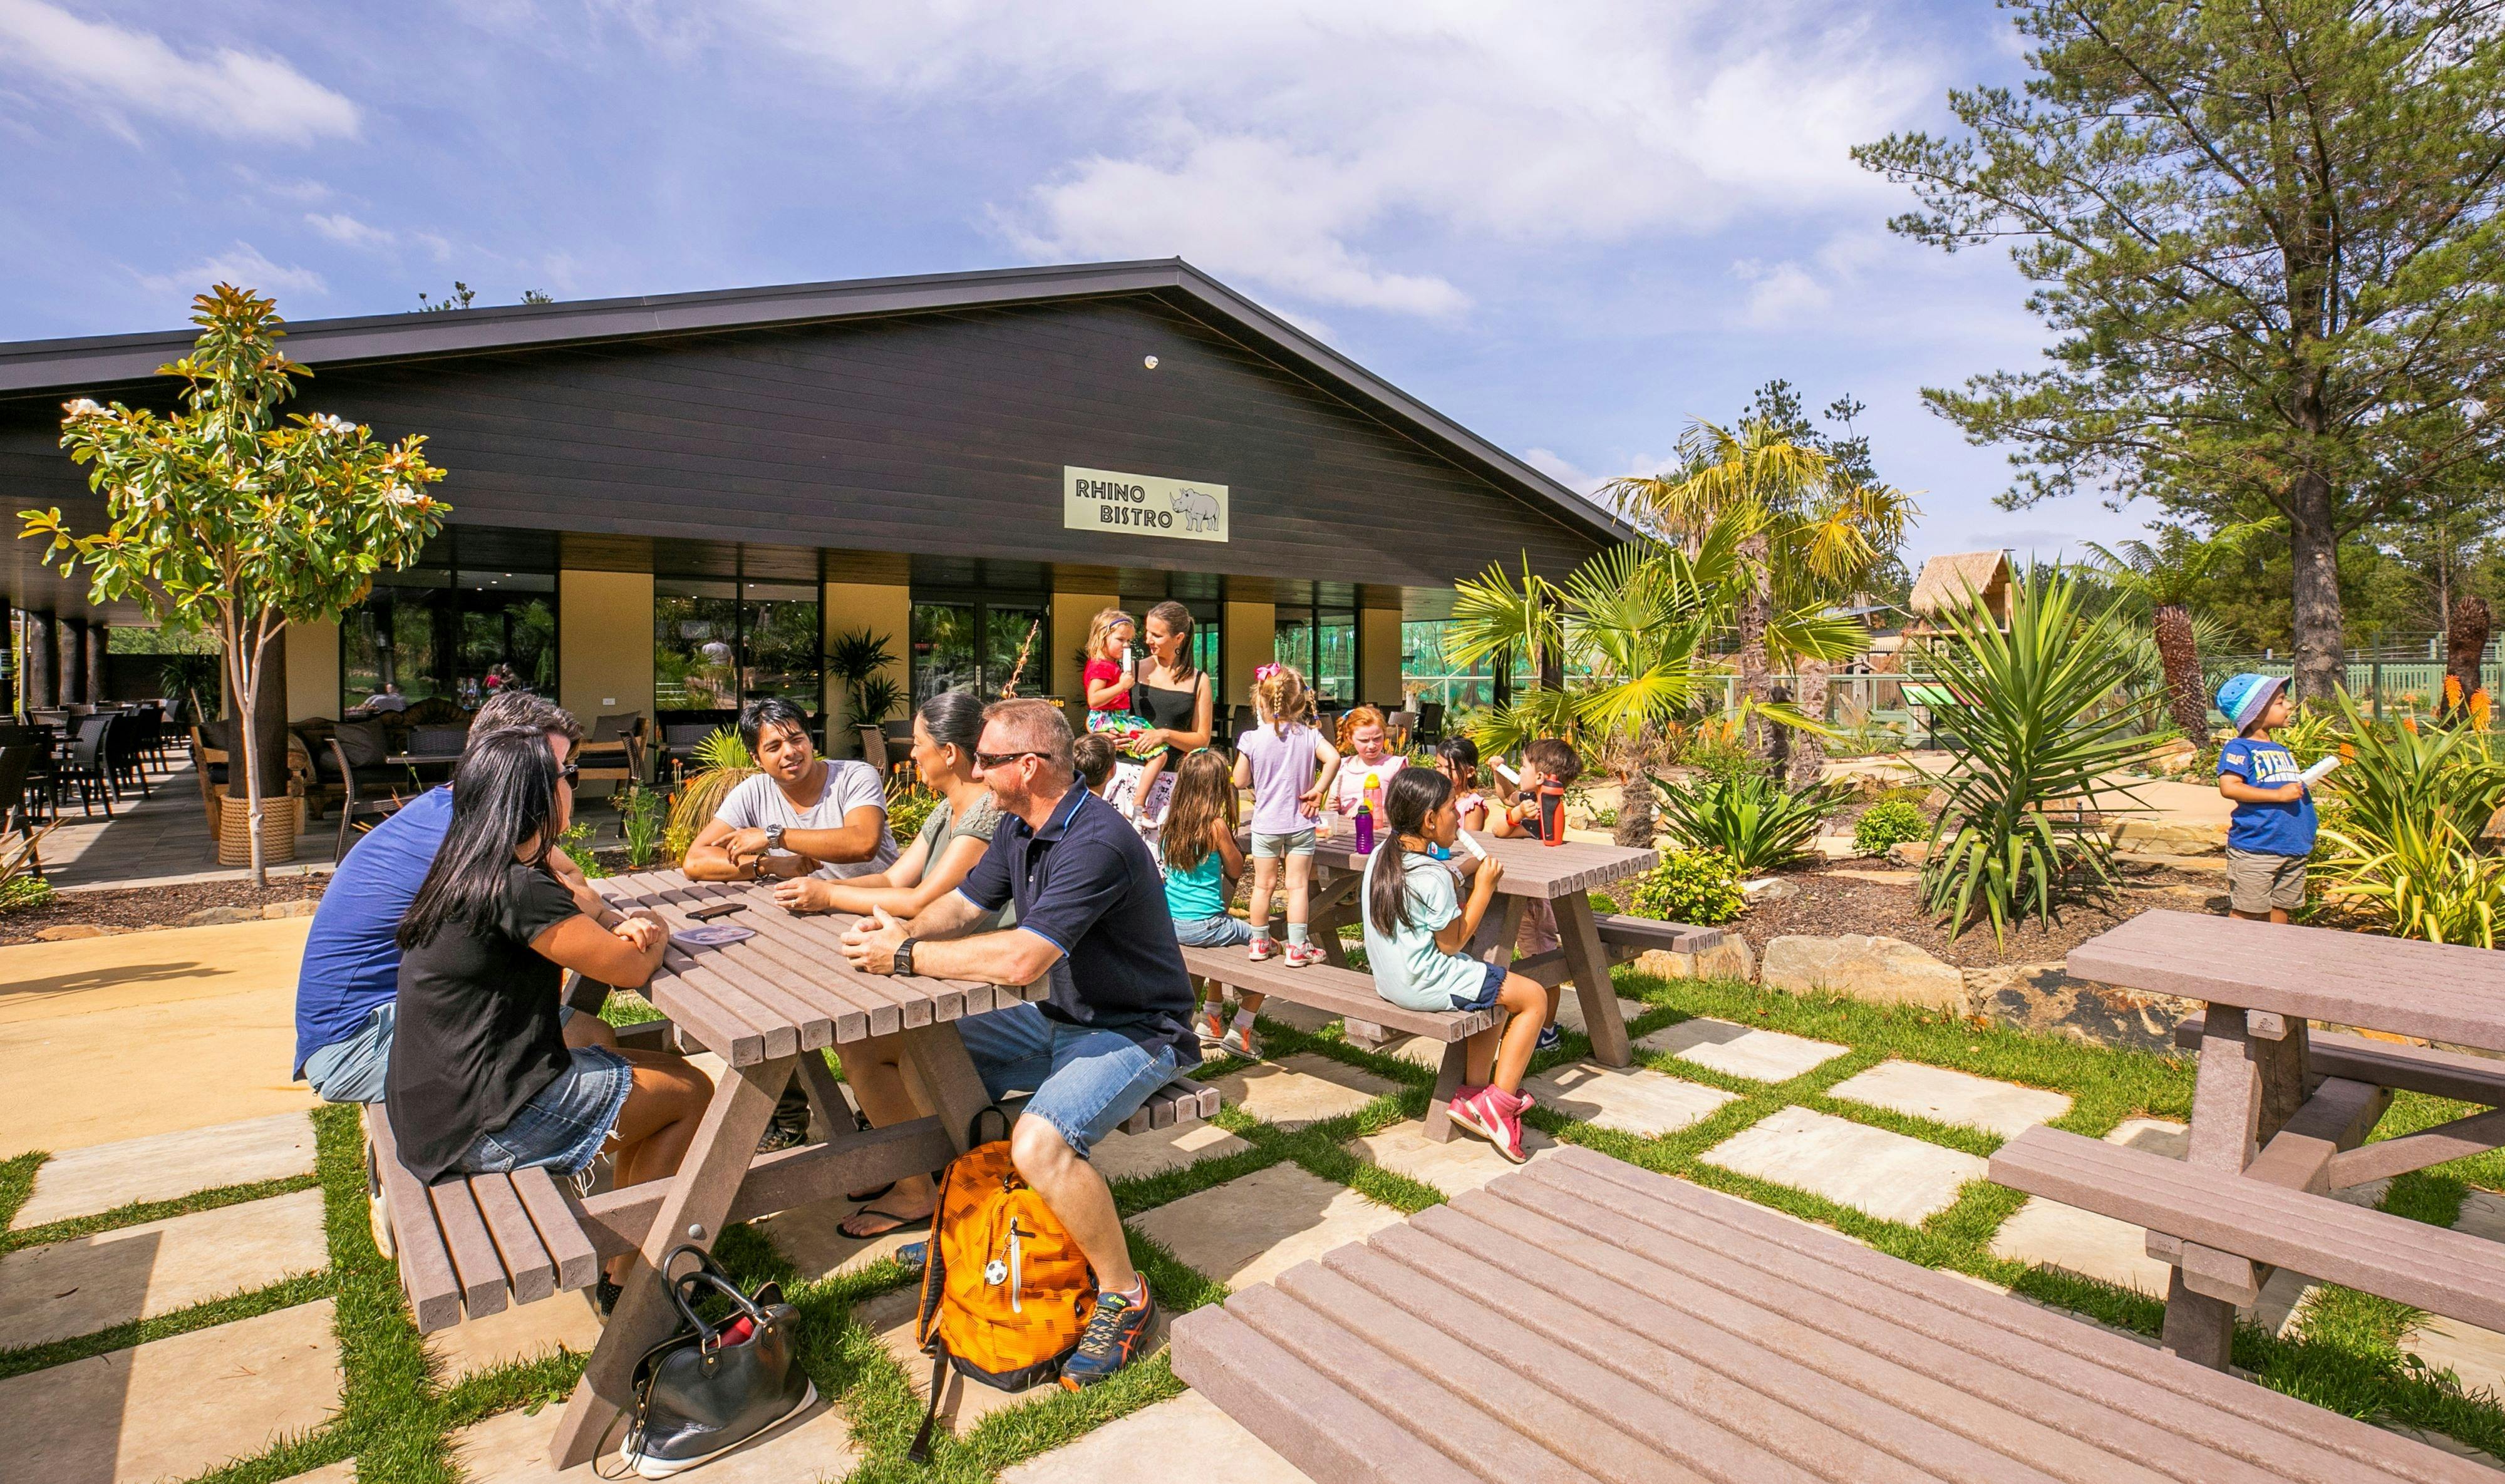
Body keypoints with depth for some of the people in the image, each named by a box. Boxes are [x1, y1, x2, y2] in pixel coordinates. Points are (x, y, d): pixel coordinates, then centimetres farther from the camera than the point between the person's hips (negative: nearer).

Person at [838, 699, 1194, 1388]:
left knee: (1039, 1143, -32)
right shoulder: (1020, 828, 4)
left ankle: (1124, 1295, -7)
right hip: (1059, 1021, 10)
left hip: (1135, 1034, -9)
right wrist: (902, 930, -12)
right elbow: (963, 904, 11)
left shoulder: (1096, 842, -28)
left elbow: (1021, 959, -34)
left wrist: (905, 956, -23)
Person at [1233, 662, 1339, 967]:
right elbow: (1333, 759, -22)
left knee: (1264, 884, 12)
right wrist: (1317, 790, -11)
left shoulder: (1252, 739, -9)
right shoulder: (1309, 735, -7)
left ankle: (1259, 943, 24)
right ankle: (1298, 948, 6)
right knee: (1298, 885, 4)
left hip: (1265, 824, 0)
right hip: (1300, 823, 0)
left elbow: (1240, 781, -4)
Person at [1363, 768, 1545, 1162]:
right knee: (1534, 997, 3)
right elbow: (1452, 943, -14)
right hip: (1428, 985, -9)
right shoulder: (1433, 875, -24)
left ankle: (1473, 1094, 21)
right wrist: (1483, 888, -10)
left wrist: (1466, 891, 9)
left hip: (1389, 979, 9)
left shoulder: (1380, 857, 3)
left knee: (1497, 992, 25)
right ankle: (1500, 1103, 6)